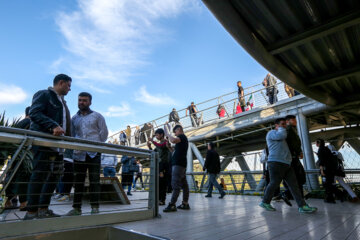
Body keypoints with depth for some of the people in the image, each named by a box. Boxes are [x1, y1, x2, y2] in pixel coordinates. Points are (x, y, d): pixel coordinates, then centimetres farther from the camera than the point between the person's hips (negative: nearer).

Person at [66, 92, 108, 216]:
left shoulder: (97, 116, 6)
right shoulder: (74, 118, 16)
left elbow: (104, 133, 4)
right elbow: (72, 134, 20)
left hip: (94, 153, -3)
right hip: (79, 154, 4)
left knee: (94, 180, -1)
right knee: (78, 181, 8)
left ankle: (95, 207, 5)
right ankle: (76, 208, 16)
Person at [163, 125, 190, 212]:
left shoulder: (182, 136, -7)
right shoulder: (184, 139, 24)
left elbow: (173, 140, -28)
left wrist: (168, 134, -12)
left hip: (178, 164, -11)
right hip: (182, 164, 11)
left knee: (175, 184, -14)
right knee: (184, 184, 11)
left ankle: (172, 205, -16)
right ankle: (185, 204, 16)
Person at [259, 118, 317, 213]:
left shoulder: (280, 135, 28)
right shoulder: (272, 133, -1)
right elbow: (283, 135, -19)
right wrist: (280, 128, 2)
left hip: (286, 164, 9)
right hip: (276, 163, -9)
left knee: (293, 184, 1)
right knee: (274, 184, -4)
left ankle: (302, 206, 0)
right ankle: (265, 202, 9)